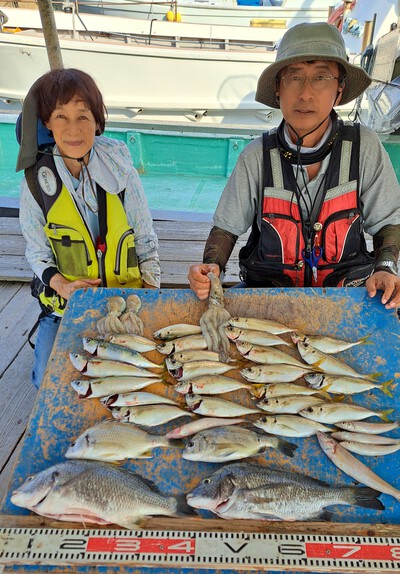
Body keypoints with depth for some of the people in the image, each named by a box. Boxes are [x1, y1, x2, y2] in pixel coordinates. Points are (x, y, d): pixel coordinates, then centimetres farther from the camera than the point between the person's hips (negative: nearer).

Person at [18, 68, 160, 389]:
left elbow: (145, 239, -1)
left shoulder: (119, 167, -8)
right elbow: (37, 251, 2)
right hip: (67, 303, 1)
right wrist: (60, 284, -16)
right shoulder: (37, 180, -7)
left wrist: (151, 290, -7)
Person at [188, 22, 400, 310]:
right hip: (266, 289, 0)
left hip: (346, 289, 1)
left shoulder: (364, 146, -8)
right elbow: (227, 227, 0)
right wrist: (211, 267, -18)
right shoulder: (256, 156, -9)